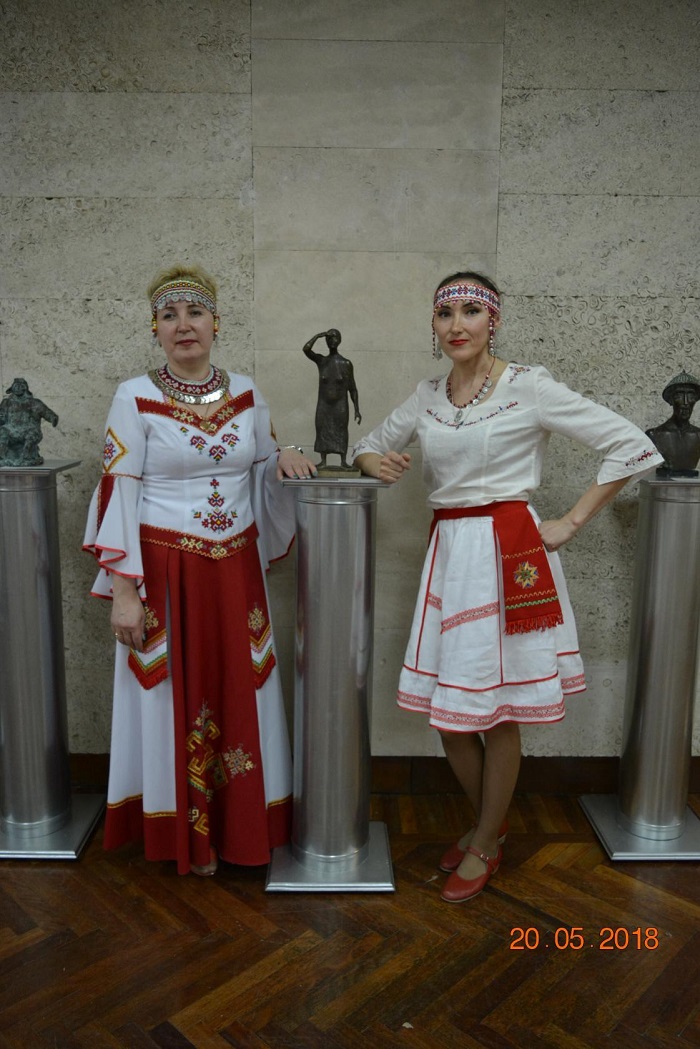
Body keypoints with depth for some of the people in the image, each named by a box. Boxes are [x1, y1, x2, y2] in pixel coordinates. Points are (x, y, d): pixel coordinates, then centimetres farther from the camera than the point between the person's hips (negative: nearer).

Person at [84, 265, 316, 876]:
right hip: (165, 572, -3)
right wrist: (123, 590, -13)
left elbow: (261, 475, 15)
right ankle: (185, 833, 28)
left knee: (240, 695, 11)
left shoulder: (246, 394, 5)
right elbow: (118, 495, -8)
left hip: (236, 570, 4)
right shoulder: (135, 399, -6)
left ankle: (243, 825, 31)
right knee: (176, 699, 7)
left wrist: (282, 459, -8)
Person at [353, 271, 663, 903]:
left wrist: (570, 524, -8)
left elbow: (633, 447, -6)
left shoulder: (529, 388, -6)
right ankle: (488, 822, 37)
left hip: (508, 553, -5)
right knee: (446, 713, 11)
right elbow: (371, 445, 22)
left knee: (497, 713, 6)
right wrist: (373, 460, -3)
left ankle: (485, 844, 29)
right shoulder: (428, 397, 9)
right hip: (448, 551, 6)